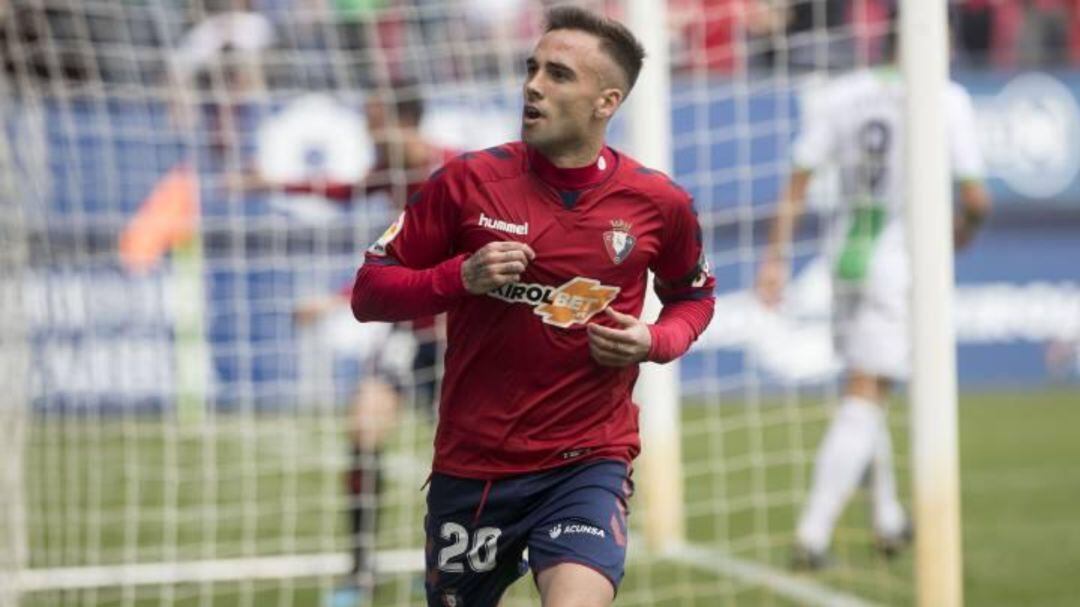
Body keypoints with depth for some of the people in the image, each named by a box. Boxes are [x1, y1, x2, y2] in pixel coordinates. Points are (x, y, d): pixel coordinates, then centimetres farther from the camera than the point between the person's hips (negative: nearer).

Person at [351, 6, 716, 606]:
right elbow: (369, 291, 0)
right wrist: (461, 277, -17)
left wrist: (654, 343, -5)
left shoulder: (659, 204, -2)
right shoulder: (469, 181, -4)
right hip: (470, 463, 1)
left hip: (588, 461, -1)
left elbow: (693, 297, 18)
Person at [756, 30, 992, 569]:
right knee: (862, 400, -3)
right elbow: (976, 199, -9)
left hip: (848, 260, 5)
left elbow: (796, 185, 1)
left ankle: (888, 520, 31)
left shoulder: (840, 95, 3)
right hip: (903, 262, -4)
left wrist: (776, 256, 4)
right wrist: (965, 227, 12)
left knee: (867, 389, 21)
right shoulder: (946, 101, -9)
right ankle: (812, 535, -11)